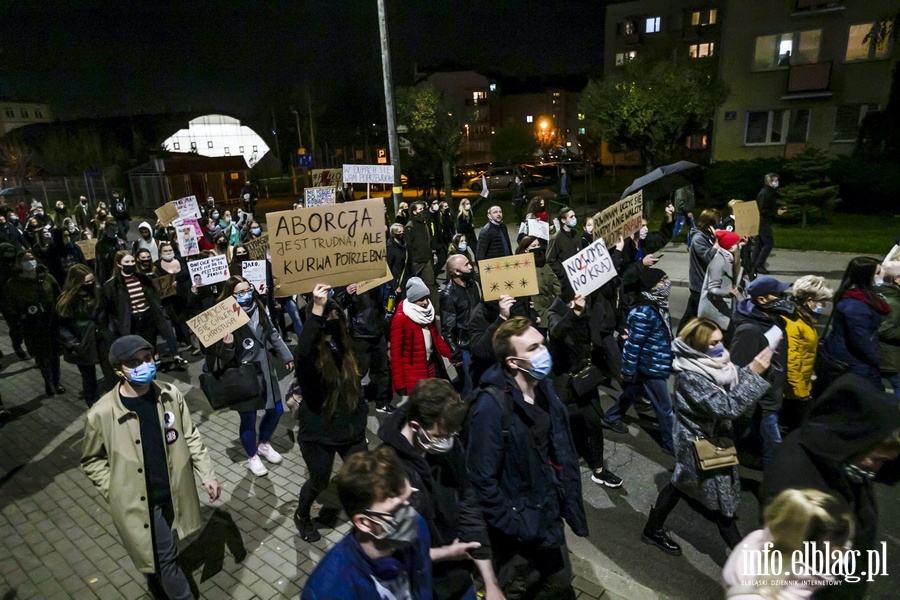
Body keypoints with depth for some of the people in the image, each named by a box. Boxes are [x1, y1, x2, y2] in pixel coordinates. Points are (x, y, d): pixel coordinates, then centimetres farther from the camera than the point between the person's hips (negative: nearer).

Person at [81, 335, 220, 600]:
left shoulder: (170, 394, -11)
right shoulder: (101, 414, -20)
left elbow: (191, 437, 0)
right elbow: (92, 461, -3)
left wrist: (207, 475, -1)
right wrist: (117, 493, -8)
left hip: (173, 492, 4)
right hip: (138, 501, -4)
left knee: (161, 554, 26)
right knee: (165, 556, 4)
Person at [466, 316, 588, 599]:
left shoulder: (544, 388, -3)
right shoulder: (491, 407, -27)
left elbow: (563, 452, 6)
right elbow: (482, 481, -24)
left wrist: (572, 507, 7)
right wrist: (514, 527, -17)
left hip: (550, 517, 6)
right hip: (518, 530, -6)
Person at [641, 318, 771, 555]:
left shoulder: (712, 364, -3)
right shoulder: (689, 376, -28)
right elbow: (726, 406, -32)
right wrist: (753, 372, -34)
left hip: (713, 439, 9)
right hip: (700, 445, -9)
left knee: (682, 484, 22)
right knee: (721, 501, 5)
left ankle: (653, 531, 39)